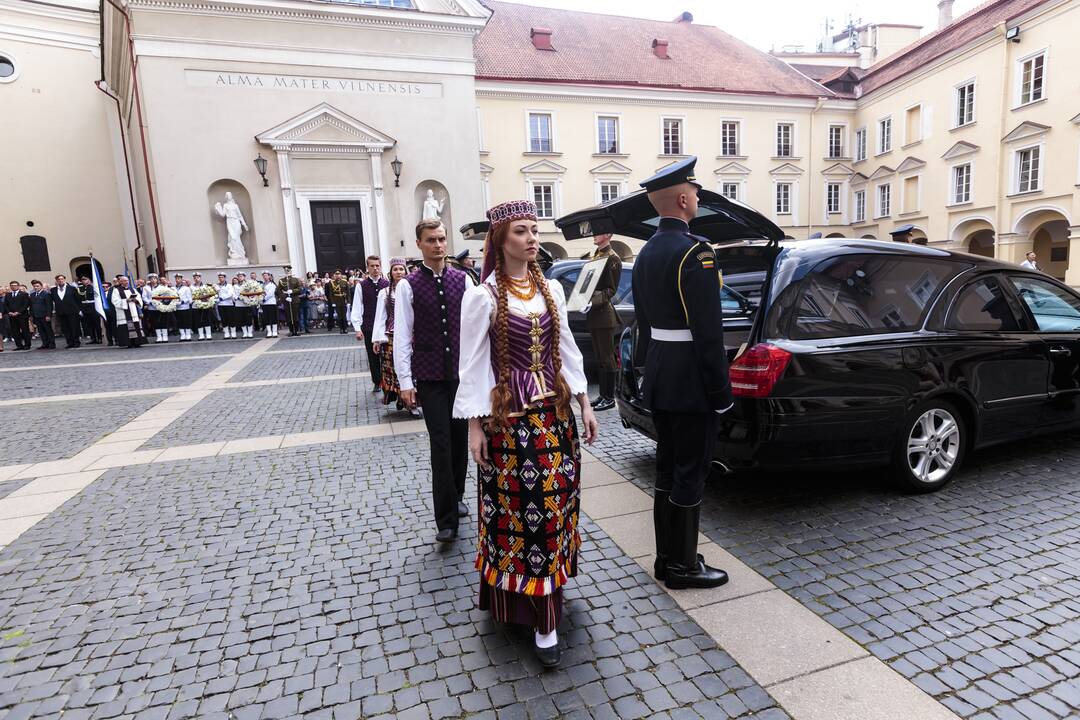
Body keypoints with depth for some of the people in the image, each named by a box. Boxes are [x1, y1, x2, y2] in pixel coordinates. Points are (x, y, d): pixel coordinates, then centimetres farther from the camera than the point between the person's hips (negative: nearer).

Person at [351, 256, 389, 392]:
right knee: (373, 357, 10)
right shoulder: (361, 286, 0)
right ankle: (377, 382, 25)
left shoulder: (387, 284, 1)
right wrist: (357, 328, -5)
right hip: (368, 327, 1)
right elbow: (357, 308, 0)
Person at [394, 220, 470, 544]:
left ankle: (455, 499, 32)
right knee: (441, 443, -4)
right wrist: (405, 381, -9)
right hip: (430, 376, -3)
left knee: (460, 439, 12)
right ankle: (446, 519, 4)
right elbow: (402, 336, -4)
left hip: (462, 371, 3)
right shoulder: (409, 285, -3)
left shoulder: (462, 280, 4)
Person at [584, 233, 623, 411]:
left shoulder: (612, 258, -9)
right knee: (599, 358, 14)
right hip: (593, 315, 9)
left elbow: (611, 290, -13)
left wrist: (593, 302, -24)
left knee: (607, 358, -2)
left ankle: (609, 398, 5)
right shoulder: (594, 256, 17)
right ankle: (603, 395, 22)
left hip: (604, 315, -9)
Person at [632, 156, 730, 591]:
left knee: (667, 469, 16)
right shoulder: (695, 252, -16)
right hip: (691, 384, -9)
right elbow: (708, 331, -20)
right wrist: (721, 391, -13)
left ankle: (667, 557, 28)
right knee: (690, 473, 3)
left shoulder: (646, 253, 11)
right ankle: (683, 566, 16)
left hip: (659, 380, 9)